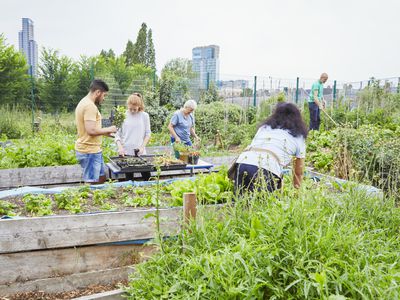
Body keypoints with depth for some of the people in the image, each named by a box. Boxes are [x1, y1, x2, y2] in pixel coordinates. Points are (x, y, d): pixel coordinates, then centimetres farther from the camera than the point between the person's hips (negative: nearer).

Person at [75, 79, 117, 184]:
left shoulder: (84, 103, 14)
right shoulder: (90, 106, -18)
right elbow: (91, 130, -26)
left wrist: (105, 133, 18)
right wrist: (108, 129, -11)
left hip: (92, 150, 10)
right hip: (90, 151, -10)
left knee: (102, 178, 19)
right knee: (91, 183, -3)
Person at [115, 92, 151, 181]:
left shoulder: (144, 115, 1)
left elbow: (147, 133, 5)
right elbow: (117, 134, 3)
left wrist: (142, 146, -7)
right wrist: (120, 147, -11)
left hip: (140, 152, 0)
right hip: (126, 152, 0)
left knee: (147, 177, 0)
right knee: (129, 178, 7)